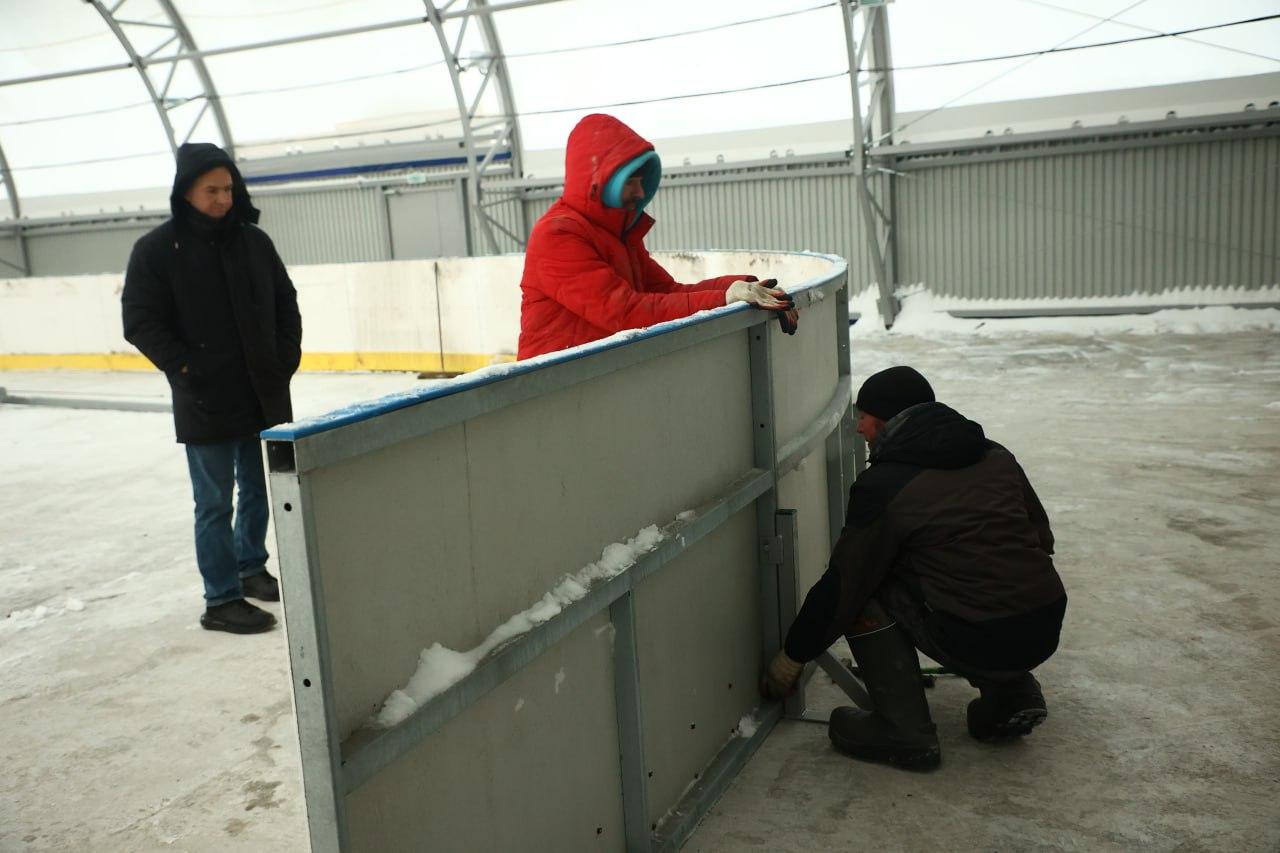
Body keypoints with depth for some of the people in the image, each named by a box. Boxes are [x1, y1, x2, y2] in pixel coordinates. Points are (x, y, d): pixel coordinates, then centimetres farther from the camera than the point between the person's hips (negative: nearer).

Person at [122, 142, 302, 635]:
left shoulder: (253, 240, 6)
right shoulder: (157, 249, -6)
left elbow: (286, 303, 12)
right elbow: (141, 322, -7)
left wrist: (286, 359, 1)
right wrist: (187, 370, -14)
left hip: (265, 396, 5)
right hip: (206, 405, -5)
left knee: (258, 491, 17)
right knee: (215, 502, 3)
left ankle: (251, 569, 37)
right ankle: (222, 600, 13)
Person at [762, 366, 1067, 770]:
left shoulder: (883, 486, -7)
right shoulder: (996, 456, 12)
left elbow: (841, 586, -1)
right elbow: (1043, 538, 19)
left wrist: (791, 659, 12)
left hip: (977, 641, -7)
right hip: (1047, 629, 7)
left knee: (866, 594, 5)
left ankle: (905, 732, 4)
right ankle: (1013, 692, 18)